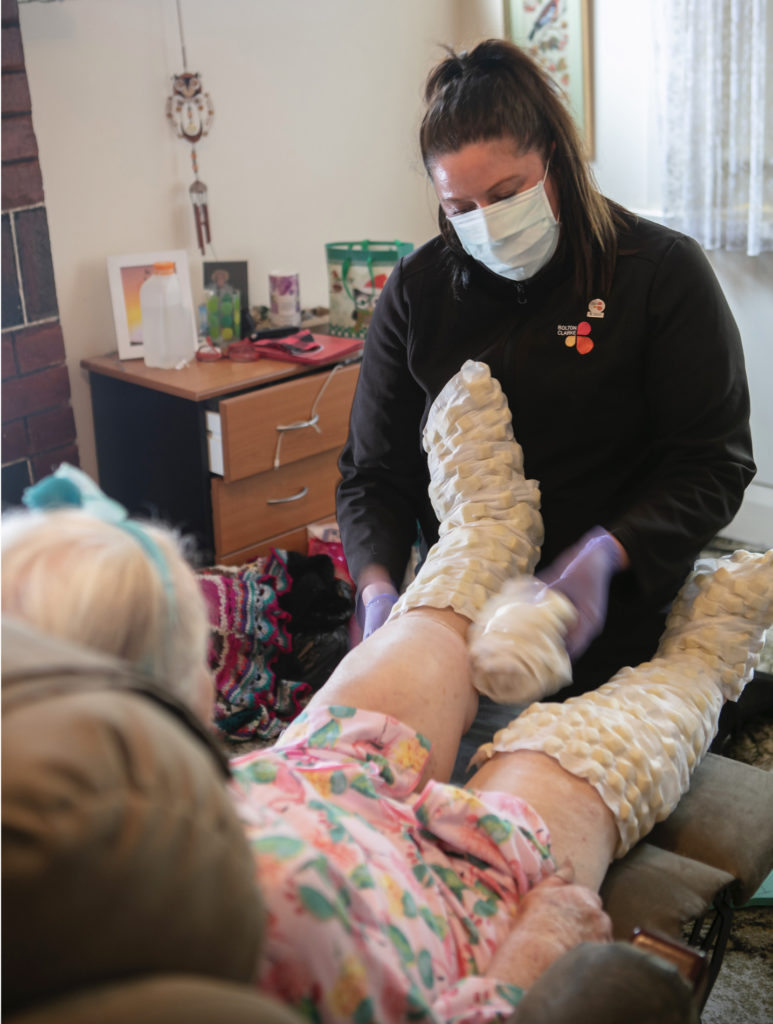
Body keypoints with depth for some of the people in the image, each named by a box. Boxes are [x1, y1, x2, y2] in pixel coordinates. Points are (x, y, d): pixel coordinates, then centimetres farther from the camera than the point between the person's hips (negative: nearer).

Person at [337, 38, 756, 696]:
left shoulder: (663, 271, -8)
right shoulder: (419, 289, 1)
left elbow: (713, 463, -10)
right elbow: (375, 470, 1)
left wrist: (605, 555, -27)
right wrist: (378, 586, -17)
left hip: (616, 624, -2)